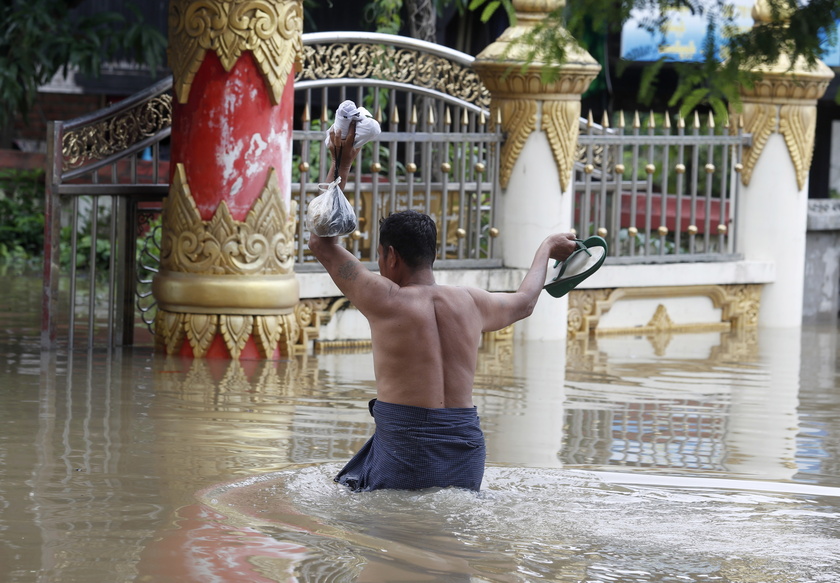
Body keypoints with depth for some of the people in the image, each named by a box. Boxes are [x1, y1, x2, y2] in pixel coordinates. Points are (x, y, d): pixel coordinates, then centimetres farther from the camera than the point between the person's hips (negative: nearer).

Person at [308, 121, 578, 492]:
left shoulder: (386, 301, -5)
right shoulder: (470, 304, 9)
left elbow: (321, 244, 6)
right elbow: (524, 302, 33)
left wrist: (340, 168, 10)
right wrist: (546, 250, 50)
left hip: (406, 458, -5)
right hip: (467, 459, 5)